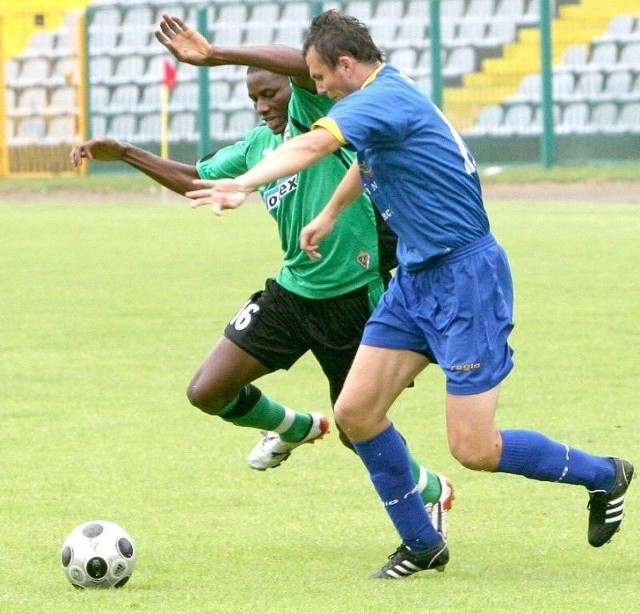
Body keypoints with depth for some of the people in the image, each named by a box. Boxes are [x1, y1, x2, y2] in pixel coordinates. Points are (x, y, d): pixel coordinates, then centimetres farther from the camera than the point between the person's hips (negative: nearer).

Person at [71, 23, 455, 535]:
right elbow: (196, 179, 25)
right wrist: (124, 154, 19)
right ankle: (295, 428, 28)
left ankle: (432, 492, 35)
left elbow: (304, 65, -34)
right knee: (208, 392, -3)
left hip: (352, 295, -7)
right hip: (291, 291, 7)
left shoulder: (315, 116, -12)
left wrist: (214, 54, -38)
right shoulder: (258, 145, 10)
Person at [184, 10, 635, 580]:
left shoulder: (385, 97, -19)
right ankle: (422, 544, 13)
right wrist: (328, 216, 47)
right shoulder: (386, 97, 12)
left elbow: (311, 146, -36)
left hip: (465, 276, -10)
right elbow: (365, 163, 35)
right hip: (416, 277, 10)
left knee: (475, 449, -9)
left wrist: (244, 185, -48)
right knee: (356, 411, 2)